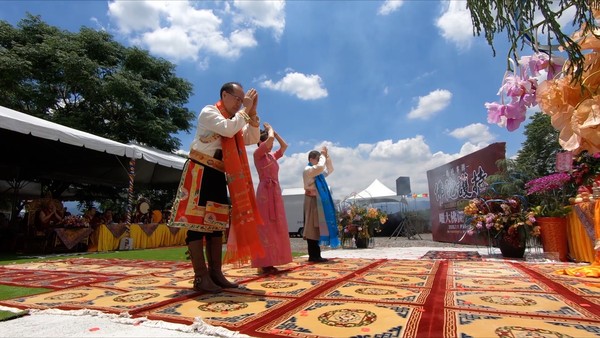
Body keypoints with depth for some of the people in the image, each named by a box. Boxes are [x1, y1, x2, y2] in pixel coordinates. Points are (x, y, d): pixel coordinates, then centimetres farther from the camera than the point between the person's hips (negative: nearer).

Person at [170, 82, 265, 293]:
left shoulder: (235, 119, 18)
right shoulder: (209, 112, -5)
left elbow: (253, 139, 10)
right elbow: (228, 130, -24)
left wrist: (252, 112, 3)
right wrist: (245, 110, -12)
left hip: (219, 175, 9)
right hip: (201, 172, -8)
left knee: (217, 223, 6)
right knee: (197, 222, -8)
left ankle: (215, 273, 11)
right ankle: (201, 277, -5)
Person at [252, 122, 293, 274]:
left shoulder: (272, 156, 19)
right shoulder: (258, 153, -2)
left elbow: (284, 145, 28)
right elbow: (270, 138, -15)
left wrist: (274, 131, 22)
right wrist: (269, 129, 6)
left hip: (275, 192, 8)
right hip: (265, 191, -8)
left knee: (275, 227, 6)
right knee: (265, 227, -9)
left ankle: (269, 263, 11)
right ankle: (263, 264, -5)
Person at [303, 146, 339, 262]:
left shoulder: (318, 172, 19)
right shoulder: (307, 170, -9)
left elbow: (330, 170, 23)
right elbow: (320, 167, -26)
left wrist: (327, 157, 12)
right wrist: (322, 154, -10)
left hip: (319, 202, 9)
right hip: (312, 202, -9)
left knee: (317, 228, 8)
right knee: (312, 228, -7)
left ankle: (315, 255, 13)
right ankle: (313, 255, -4)